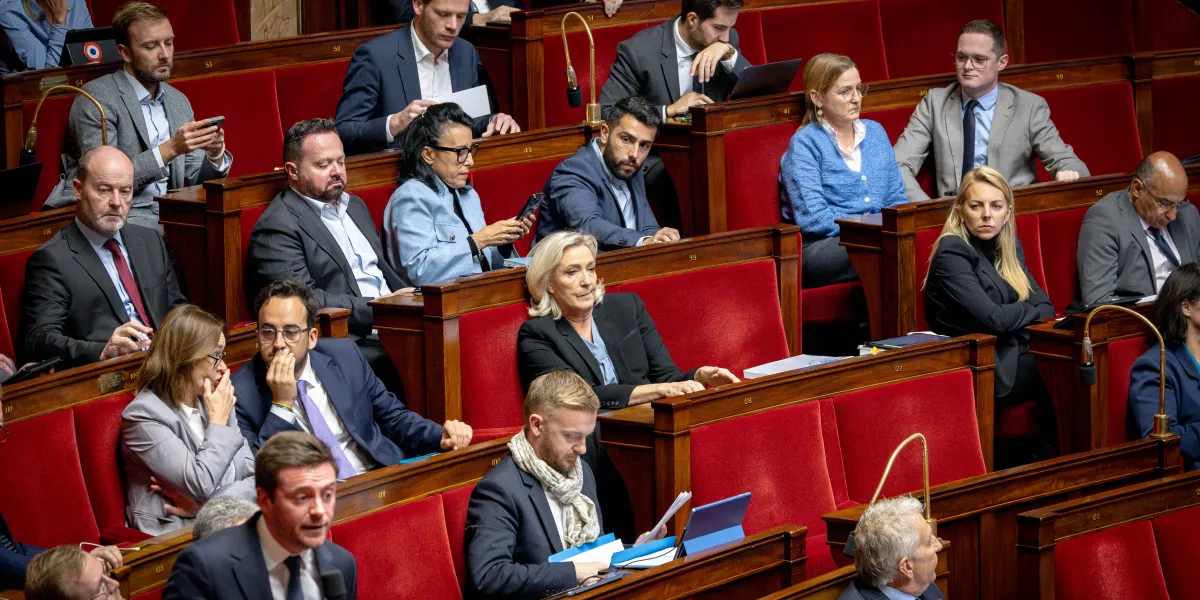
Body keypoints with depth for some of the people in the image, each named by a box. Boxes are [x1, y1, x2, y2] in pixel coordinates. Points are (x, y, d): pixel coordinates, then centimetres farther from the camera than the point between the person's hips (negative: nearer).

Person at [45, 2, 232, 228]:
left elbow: (194, 179, 16)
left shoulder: (179, 101, 16)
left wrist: (214, 156, -7)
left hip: (166, 217, 7)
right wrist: (169, 149, -22)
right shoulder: (97, 97, -6)